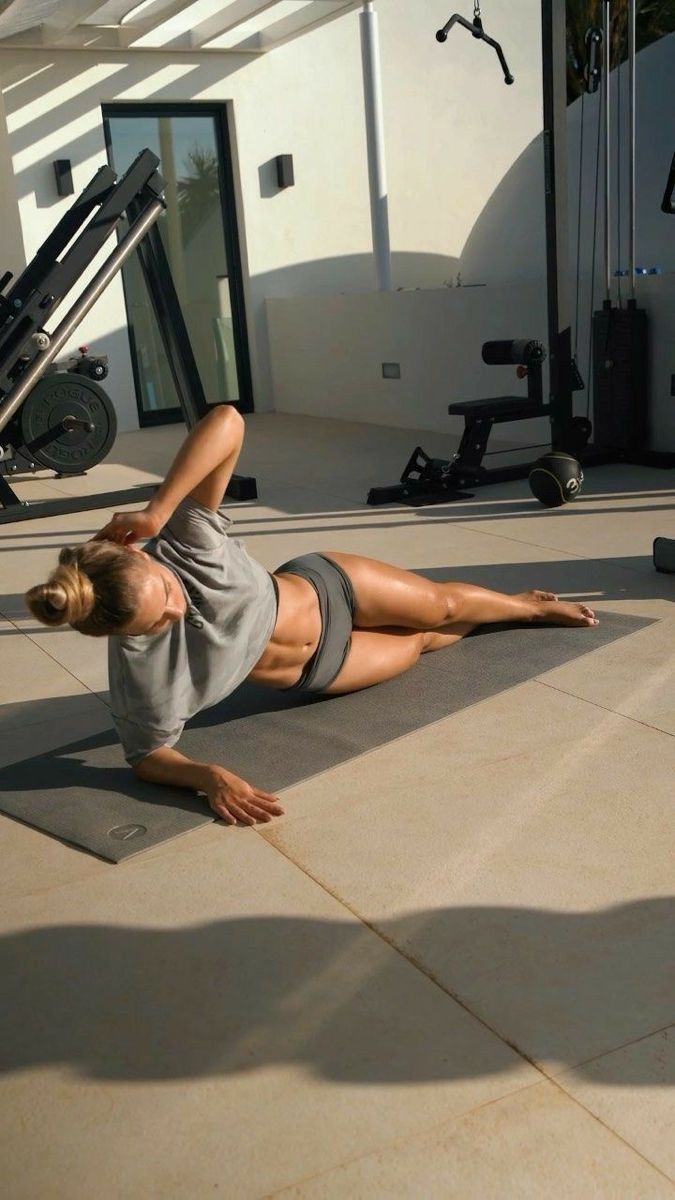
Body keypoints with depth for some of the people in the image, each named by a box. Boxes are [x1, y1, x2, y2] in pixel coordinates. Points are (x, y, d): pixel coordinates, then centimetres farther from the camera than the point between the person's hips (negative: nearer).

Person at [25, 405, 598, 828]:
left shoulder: (182, 547, -37)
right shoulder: (140, 674, -37)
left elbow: (227, 420, -44)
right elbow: (148, 754, -22)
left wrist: (157, 512, -51)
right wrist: (211, 776, -42)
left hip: (322, 589, 0)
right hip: (311, 674, 0)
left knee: (445, 605, 22)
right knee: (423, 642, 23)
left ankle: (528, 605, 60)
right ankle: (528, 610, 58)